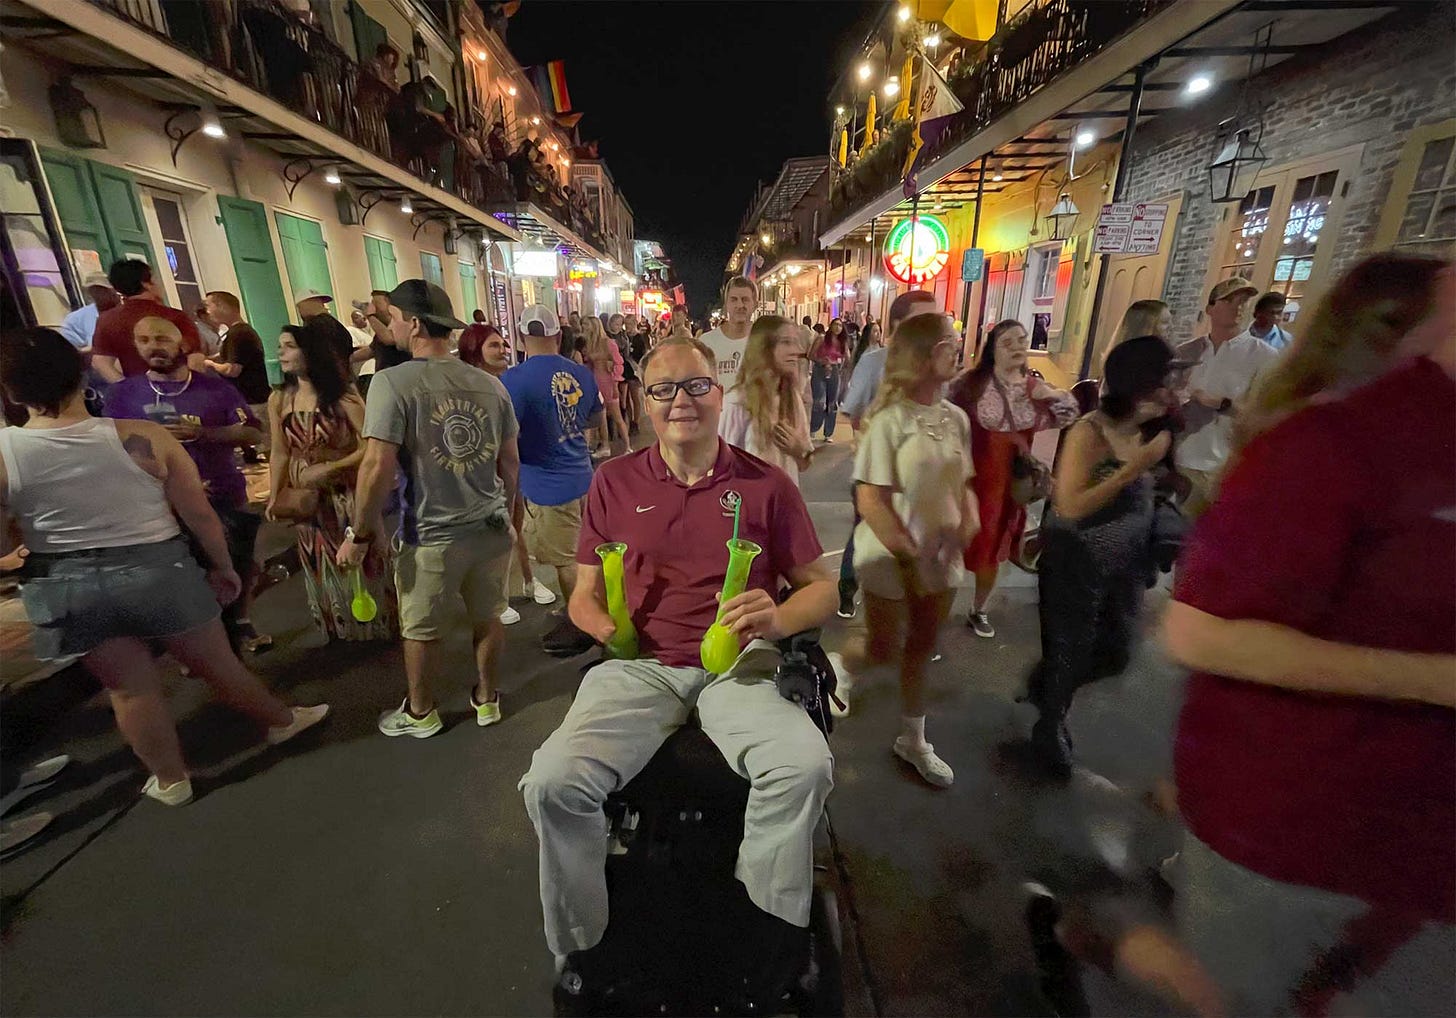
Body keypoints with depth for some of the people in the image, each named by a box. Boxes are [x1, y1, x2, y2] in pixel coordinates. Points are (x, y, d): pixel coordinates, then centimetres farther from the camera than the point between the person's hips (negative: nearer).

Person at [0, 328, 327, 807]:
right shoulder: (144, 437, -14)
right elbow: (201, 515, -9)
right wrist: (223, 566, 5)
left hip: (64, 586, 2)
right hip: (158, 570, -1)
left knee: (130, 687, 16)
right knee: (217, 664, 15)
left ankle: (170, 779, 32)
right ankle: (282, 720, 36)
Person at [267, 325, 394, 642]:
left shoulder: (341, 396, -12)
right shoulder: (278, 400, 2)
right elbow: (280, 453, 7)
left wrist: (329, 468, -21)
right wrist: (274, 497, 4)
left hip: (347, 493, -4)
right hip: (307, 496, 5)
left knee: (358, 562, 6)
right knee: (322, 568, 16)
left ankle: (374, 628, 26)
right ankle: (340, 632, 35)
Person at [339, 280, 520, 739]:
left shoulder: (393, 381, -13)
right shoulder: (490, 384, 0)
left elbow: (378, 466, -18)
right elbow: (511, 461, 5)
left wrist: (362, 533, -5)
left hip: (432, 535, -4)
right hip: (491, 528, 4)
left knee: (420, 631, 18)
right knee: (487, 618, 20)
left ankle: (420, 713, 38)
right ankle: (487, 699, 38)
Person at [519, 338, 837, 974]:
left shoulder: (766, 484, 4)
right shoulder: (613, 482, 8)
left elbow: (820, 587, 9)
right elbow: (584, 594, 13)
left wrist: (776, 618, -14)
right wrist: (603, 623, -11)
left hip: (736, 663, 0)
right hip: (640, 665, 1)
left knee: (805, 764, -27)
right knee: (552, 782, -22)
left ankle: (772, 930, 4)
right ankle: (579, 946, 9)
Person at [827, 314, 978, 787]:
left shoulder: (957, 418, 0)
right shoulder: (890, 419, -18)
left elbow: (963, 483, 11)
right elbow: (870, 500, -19)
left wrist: (970, 519, -9)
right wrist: (910, 556, -18)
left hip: (941, 554, 6)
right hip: (890, 556, -6)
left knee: (922, 648, 18)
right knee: (883, 650, 8)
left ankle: (913, 741, 36)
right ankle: (836, 666, 42)